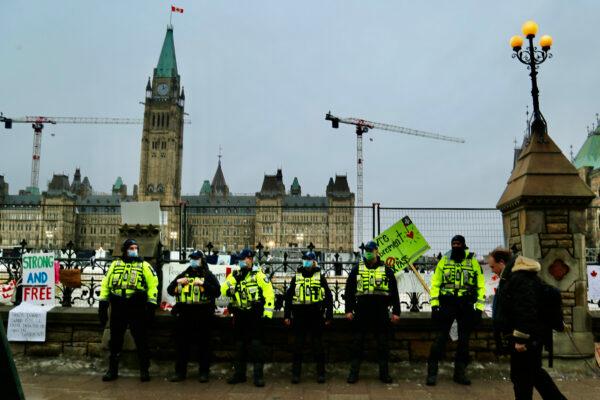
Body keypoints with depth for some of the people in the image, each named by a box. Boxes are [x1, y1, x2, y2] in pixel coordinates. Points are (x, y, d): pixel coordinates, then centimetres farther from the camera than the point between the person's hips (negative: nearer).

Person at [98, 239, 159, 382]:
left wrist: (151, 305, -9)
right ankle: (112, 370, 24)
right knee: (115, 340, 11)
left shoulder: (144, 266, 2)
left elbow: (153, 284, -3)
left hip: (137, 309, -3)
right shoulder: (115, 265, 11)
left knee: (141, 340, 2)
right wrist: (103, 304, 7)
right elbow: (105, 283, 13)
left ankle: (144, 370, 13)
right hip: (117, 309, 3)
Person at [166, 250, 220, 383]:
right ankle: (180, 372, 17)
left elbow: (217, 291, -7)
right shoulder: (183, 275, 17)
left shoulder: (208, 276, 6)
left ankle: (204, 372, 11)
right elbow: (170, 291, 15)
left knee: (203, 344, 2)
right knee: (182, 343, 7)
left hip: (203, 315, -3)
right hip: (184, 315, 4)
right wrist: (177, 282, -4)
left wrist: (203, 284, -18)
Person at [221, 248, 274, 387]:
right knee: (239, 344, 14)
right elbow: (224, 291, 0)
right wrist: (233, 279, -18)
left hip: (254, 315, -5)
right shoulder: (235, 275, 10)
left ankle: (258, 375, 3)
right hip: (239, 315, 5)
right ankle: (239, 373, 25)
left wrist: (268, 312, -14)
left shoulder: (258, 274, -5)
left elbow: (269, 293, -10)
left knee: (256, 344, -4)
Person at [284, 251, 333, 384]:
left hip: (316, 316, -1)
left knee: (318, 346, 5)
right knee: (298, 345, 5)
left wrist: (329, 316, 1)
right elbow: (288, 297, 12)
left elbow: (328, 297, 6)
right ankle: (295, 374, 14)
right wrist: (287, 315, 7)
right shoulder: (296, 277, 10)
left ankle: (321, 373, 15)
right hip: (299, 316, 2)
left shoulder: (320, 277, 5)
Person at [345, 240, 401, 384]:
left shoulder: (386, 270, 6)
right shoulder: (357, 269, 5)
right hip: (362, 311, 0)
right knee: (357, 342, 4)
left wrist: (396, 312, 2)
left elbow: (394, 292, 7)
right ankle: (353, 373, 12)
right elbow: (349, 290, 6)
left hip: (381, 312, 0)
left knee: (383, 343, 7)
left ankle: (384, 373, 19)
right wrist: (349, 310, 0)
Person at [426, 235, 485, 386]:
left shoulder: (473, 262, 3)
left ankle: (460, 372, 21)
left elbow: (481, 285, 4)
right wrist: (434, 304, -5)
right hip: (447, 304, -1)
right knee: (441, 337, -3)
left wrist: (479, 306, -3)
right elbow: (435, 283, 2)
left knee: (464, 340, 9)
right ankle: (432, 372, 2)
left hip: (466, 306, 1)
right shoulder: (444, 261, 3)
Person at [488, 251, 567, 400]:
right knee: (534, 372, 22)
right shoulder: (513, 276, 12)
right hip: (530, 337, 11)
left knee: (521, 377, 0)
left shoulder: (519, 279, -22)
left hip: (526, 339, -11)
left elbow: (526, 312, -27)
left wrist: (520, 338, -24)